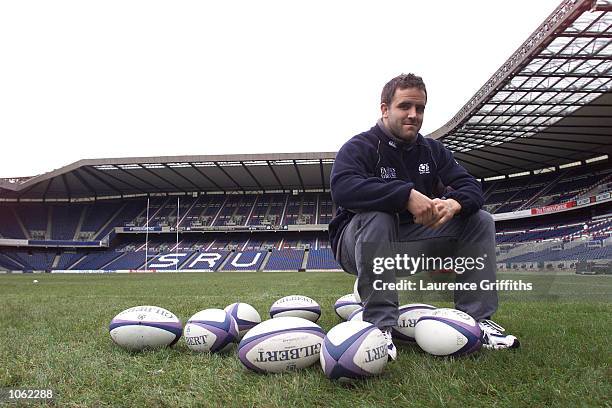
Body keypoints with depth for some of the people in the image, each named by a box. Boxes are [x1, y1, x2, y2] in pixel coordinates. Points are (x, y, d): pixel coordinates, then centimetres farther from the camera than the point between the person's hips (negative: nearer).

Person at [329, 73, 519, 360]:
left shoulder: (432, 150, 7)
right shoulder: (360, 147, -12)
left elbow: (471, 187, 0)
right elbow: (342, 188, -33)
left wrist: (454, 202, -26)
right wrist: (407, 194, -39)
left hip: (411, 242, 6)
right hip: (357, 244, -5)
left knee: (480, 221, -4)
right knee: (377, 216, -38)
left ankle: (477, 319, -5)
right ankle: (380, 324, -32)